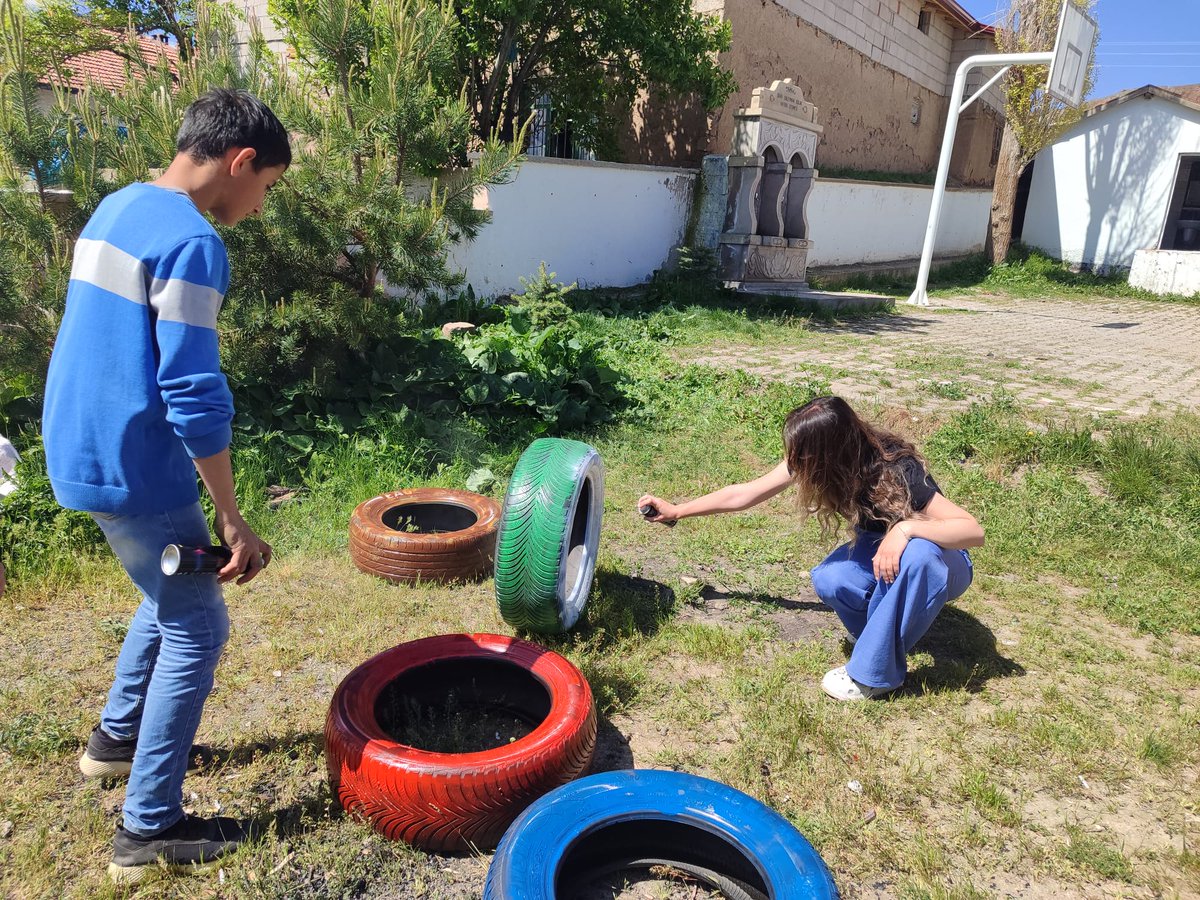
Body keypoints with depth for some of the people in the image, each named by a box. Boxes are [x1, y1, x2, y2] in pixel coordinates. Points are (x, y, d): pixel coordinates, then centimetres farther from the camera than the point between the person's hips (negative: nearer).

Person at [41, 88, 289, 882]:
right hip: (132, 469, -9)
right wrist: (233, 519, -18)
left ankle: (119, 736, 41)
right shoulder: (192, 242, -20)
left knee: (172, 594, 26)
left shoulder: (116, 208, 11)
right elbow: (193, 393, -24)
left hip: (80, 453, 9)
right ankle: (149, 829, 13)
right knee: (197, 630, 4)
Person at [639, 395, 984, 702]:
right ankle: (889, 623, 3)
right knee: (828, 580, -27)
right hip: (877, 550, 5)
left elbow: (974, 531, -35)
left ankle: (874, 673, -23)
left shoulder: (895, 471, -34)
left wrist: (907, 527, -50)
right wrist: (675, 511, -4)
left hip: (936, 560, -4)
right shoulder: (809, 463, -19)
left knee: (916, 553, -40)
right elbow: (745, 493, -8)